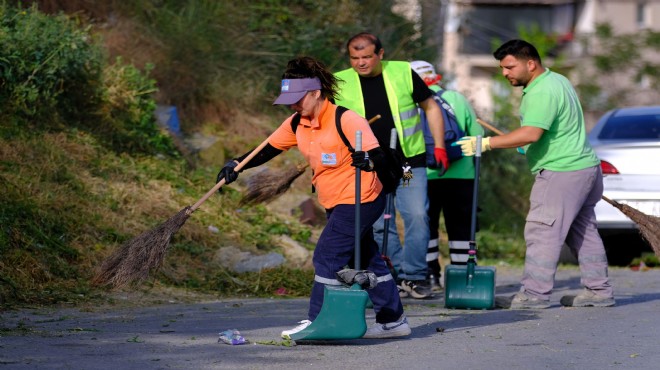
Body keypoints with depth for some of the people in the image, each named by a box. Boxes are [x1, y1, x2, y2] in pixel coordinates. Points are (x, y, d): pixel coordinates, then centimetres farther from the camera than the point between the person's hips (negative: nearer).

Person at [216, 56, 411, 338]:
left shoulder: (346, 120, -20)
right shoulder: (297, 124, 4)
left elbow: (378, 156, -23)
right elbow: (269, 149, 11)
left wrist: (367, 161, -47)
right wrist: (237, 165, -3)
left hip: (359, 200, -8)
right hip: (335, 204, 8)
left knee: (327, 258, -11)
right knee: (367, 260, 13)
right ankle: (393, 320, 21)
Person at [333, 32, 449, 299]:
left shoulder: (403, 73, -1)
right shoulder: (341, 83, 0)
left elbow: (431, 107, 9)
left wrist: (439, 146, 3)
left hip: (410, 162, -1)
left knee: (417, 216, -10)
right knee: (380, 225, 1)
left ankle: (414, 277, -1)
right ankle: (395, 279, 10)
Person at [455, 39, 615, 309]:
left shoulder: (542, 92, -19)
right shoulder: (558, 81, 15)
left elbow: (531, 133, -29)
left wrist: (487, 143, -28)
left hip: (561, 173, -11)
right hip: (584, 166, 11)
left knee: (541, 231, -9)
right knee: (583, 232, 14)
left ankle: (534, 294, -10)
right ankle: (598, 290, 17)